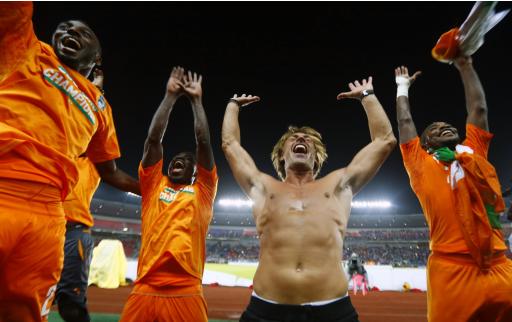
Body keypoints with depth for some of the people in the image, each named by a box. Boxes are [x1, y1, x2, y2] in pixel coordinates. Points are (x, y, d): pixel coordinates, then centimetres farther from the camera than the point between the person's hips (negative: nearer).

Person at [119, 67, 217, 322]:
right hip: (144, 291, 2)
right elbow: (154, 138, 7)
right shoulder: (154, 185, 14)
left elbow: (203, 142, 5)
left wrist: (196, 100, 13)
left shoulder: (203, 191, 11)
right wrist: (171, 96, 12)